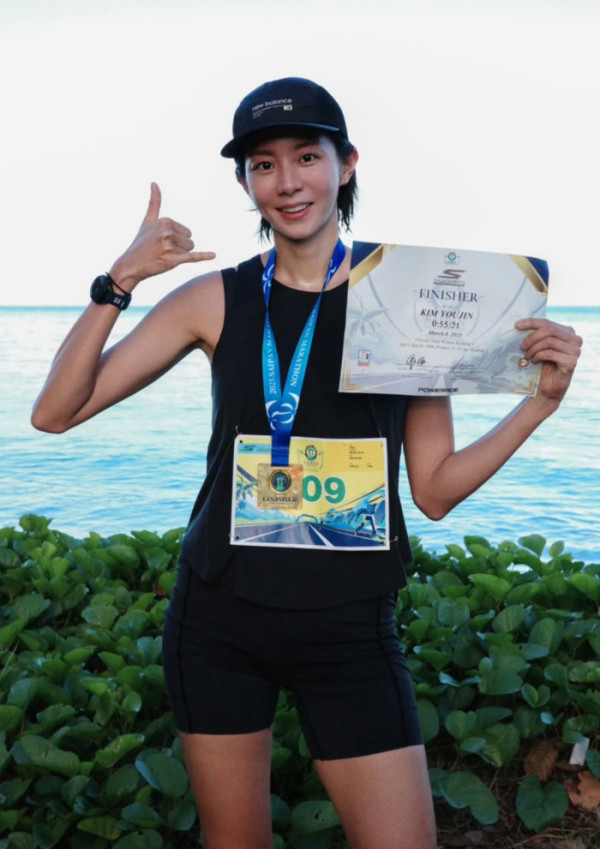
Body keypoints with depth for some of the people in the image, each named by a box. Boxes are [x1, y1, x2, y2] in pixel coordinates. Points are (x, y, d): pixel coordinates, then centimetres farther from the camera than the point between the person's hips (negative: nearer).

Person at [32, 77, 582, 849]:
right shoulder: (216, 301, -1)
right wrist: (118, 281, -14)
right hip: (219, 618, 1)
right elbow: (55, 414, -3)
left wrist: (542, 401, -11)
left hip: (349, 630, -1)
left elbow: (434, 491, 0)